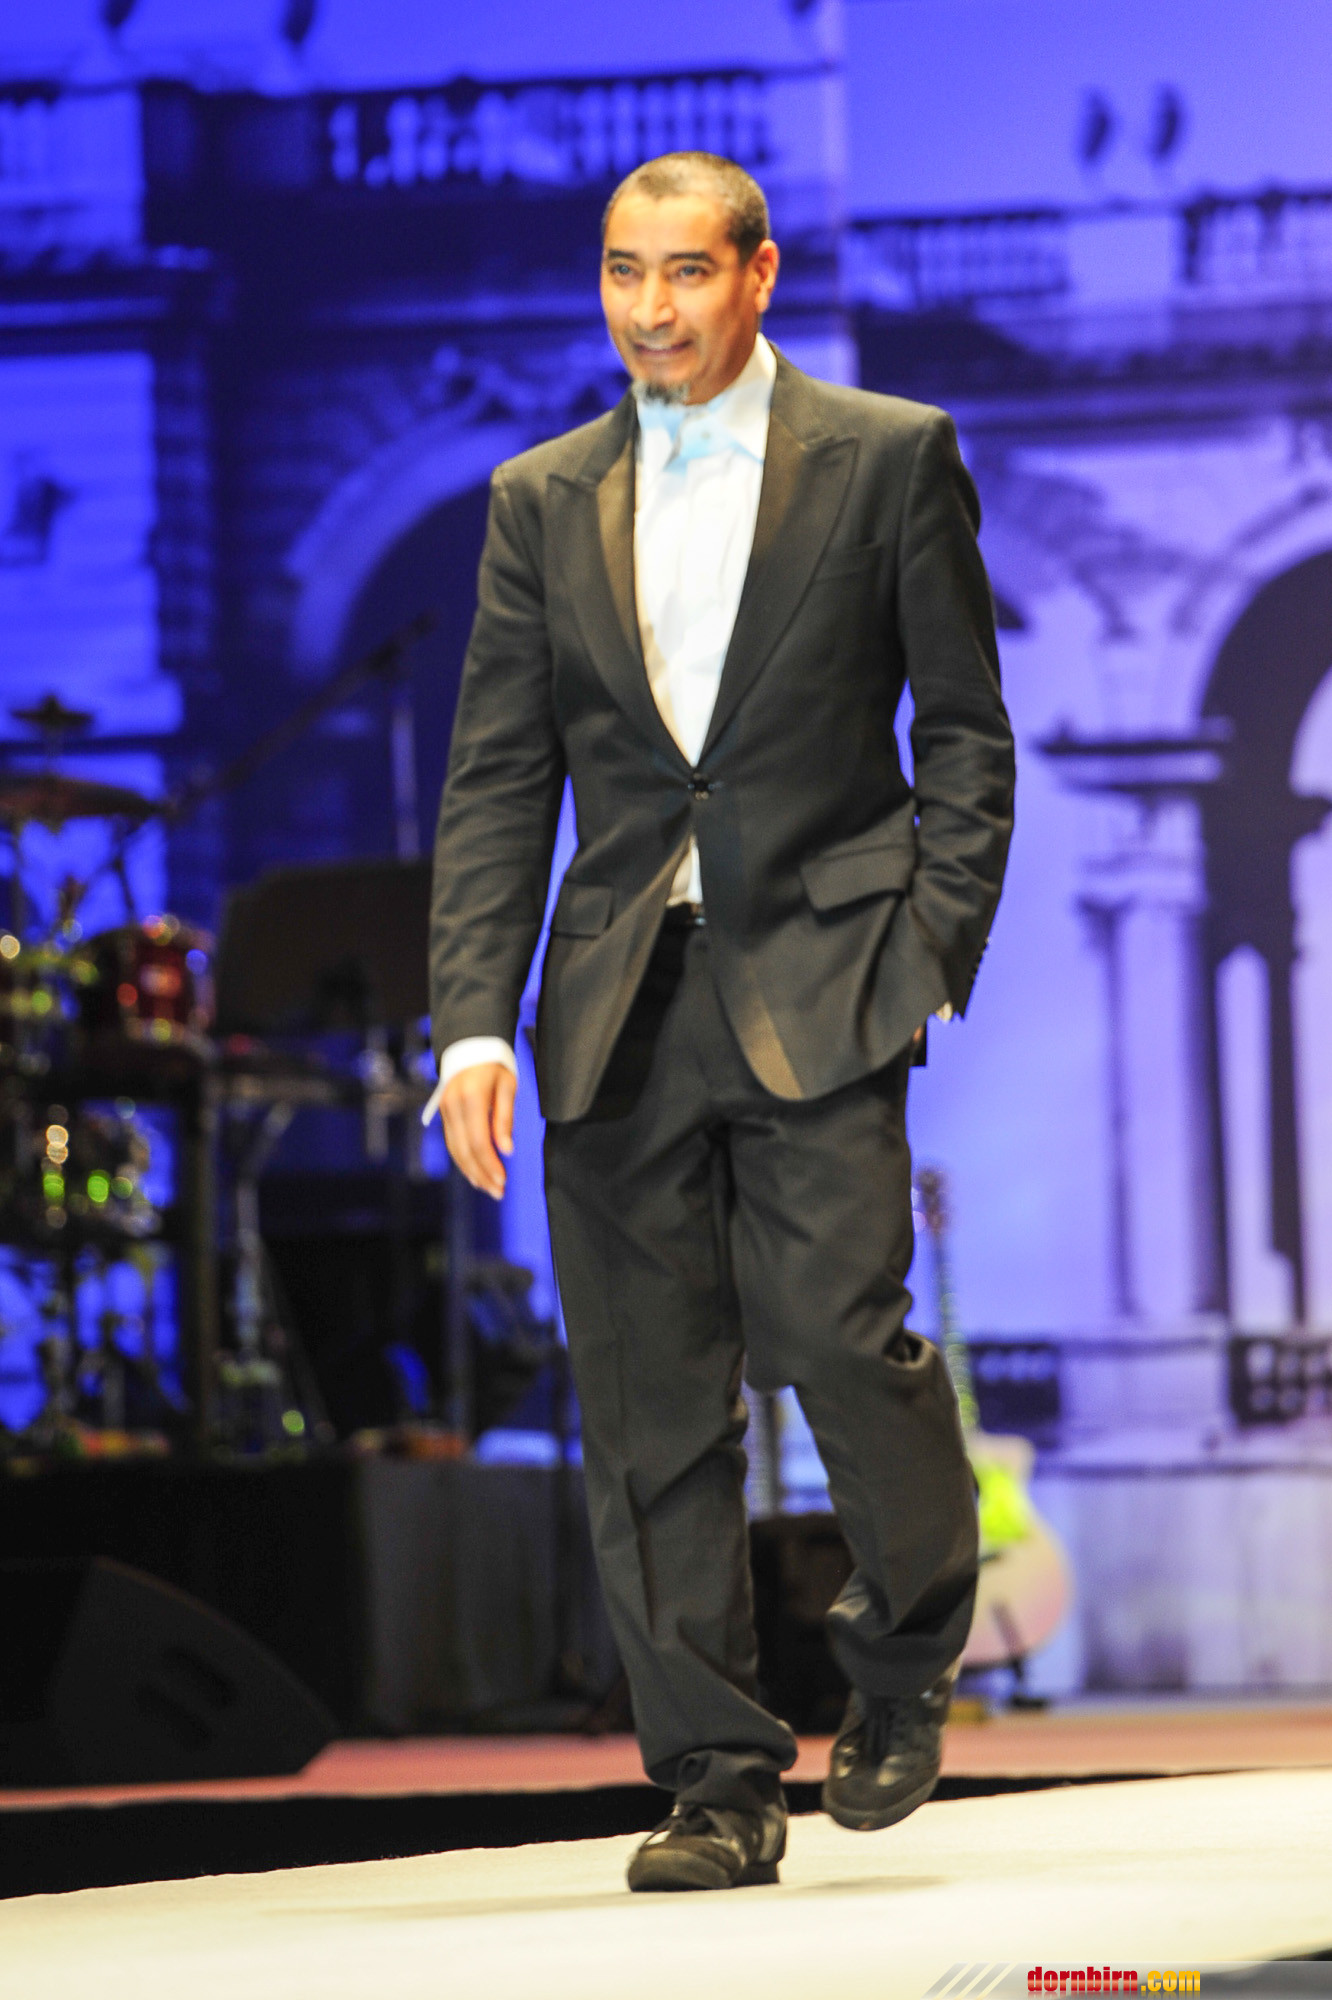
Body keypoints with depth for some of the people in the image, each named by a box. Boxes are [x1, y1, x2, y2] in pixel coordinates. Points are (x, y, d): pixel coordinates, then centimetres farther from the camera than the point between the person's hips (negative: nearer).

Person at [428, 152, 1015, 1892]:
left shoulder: (890, 459, 4)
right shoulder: (542, 503, 12)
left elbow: (963, 734, 5)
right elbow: (497, 784, 9)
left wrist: (934, 958, -6)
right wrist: (473, 1022, -1)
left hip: (818, 979, -3)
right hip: (620, 1000, 3)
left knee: (837, 1331, -15)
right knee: (649, 1404, 0)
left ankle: (907, 1648, 13)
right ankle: (718, 1782, 8)